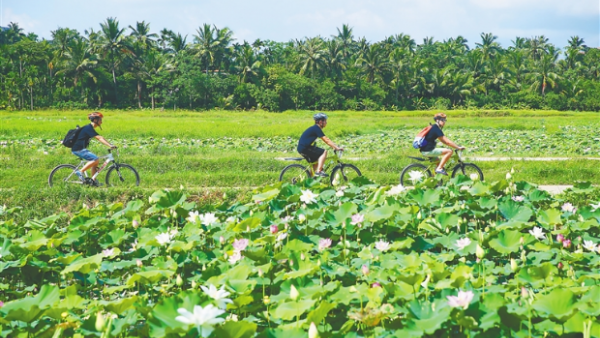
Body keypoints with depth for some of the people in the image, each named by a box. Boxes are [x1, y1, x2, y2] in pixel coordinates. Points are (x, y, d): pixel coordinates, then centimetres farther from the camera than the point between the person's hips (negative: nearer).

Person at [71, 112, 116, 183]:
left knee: (95, 162, 8)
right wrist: (110, 145, -31)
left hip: (81, 149, 10)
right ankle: (80, 172, -14)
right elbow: (99, 138, -25)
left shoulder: (90, 128, 14)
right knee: (95, 159, -21)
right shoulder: (89, 128, -17)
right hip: (78, 149, -10)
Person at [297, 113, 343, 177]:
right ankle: (319, 171, -17)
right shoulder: (316, 129, -14)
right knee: (324, 152, -15)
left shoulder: (315, 128, 16)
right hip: (304, 148, -10)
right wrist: (337, 148, -21)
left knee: (316, 161, 22)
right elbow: (326, 140, -19)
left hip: (302, 148, 10)